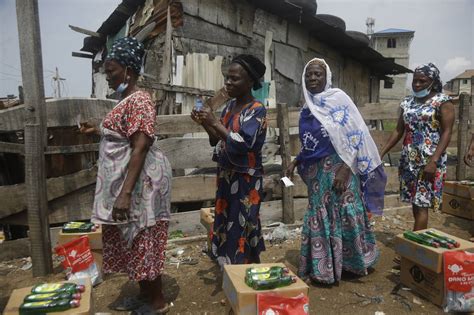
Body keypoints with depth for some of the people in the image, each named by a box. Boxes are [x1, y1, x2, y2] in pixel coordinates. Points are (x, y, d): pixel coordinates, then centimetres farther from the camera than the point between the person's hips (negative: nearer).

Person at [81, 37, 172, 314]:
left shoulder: (138, 100, -18)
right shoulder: (127, 100, 14)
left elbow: (140, 147, -25)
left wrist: (125, 193, -28)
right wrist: (98, 131, 19)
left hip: (140, 181, -10)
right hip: (128, 179, 10)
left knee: (144, 241, 1)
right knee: (133, 240, 17)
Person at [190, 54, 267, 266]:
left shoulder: (257, 110, -14)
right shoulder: (230, 105, 8)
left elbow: (241, 144, -25)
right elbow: (217, 140, 12)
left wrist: (215, 122, -21)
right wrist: (204, 123, -5)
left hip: (245, 180, -8)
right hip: (226, 176, 8)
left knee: (242, 228, -1)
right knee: (227, 225, 15)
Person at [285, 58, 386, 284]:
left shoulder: (338, 98, -7)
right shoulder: (307, 108, 11)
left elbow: (355, 136, -12)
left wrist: (345, 169, -19)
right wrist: (295, 162, 8)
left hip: (338, 168, -6)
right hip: (316, 172, 6)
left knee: (343, 217, 0)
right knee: (319, 219, 11)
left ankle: (349, 263, 20)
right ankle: (322, 268, 24)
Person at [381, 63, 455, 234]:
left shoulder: (443, 102, -5)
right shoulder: (407, 102, 11)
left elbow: (446, 133, -11)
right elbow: (399, 131, 13)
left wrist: (434, 161, -20)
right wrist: (382, 153, 6)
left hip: (429, 161, -5)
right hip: (409, 160, 6)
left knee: (421, 203, -6)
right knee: (415, 201, 10)